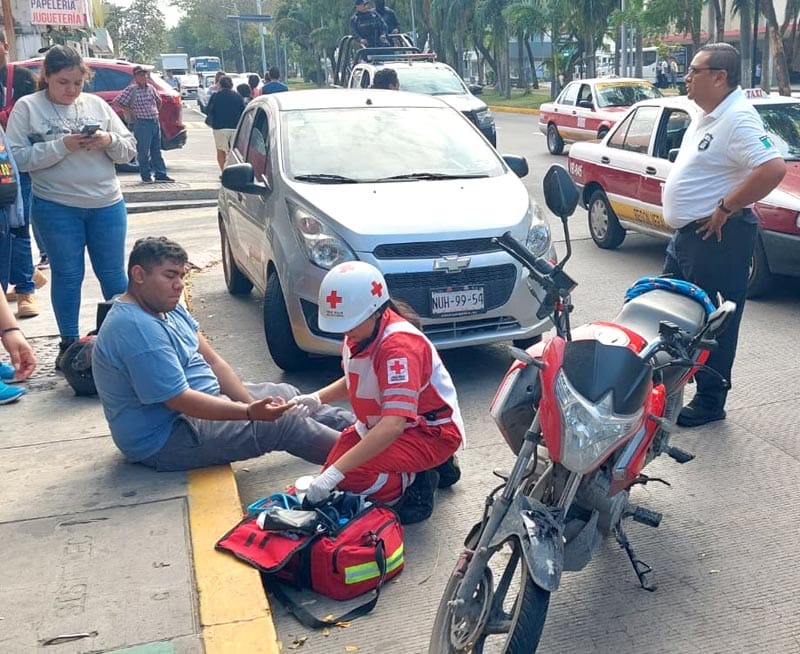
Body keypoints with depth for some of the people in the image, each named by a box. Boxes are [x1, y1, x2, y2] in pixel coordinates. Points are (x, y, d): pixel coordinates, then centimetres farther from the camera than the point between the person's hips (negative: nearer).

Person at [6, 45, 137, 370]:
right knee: (67, 275, 7)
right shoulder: (27, 107, -1)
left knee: (113, 273, 9)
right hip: (57, 208, -2)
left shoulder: (97, 104, 7)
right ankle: (68, 343, 18)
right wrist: (61, 146, -20)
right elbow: (17, 158, -10)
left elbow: (129, 149, 8)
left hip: (107, 204, 2)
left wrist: (109, 141, -14)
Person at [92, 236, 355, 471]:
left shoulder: (168, 307, 5)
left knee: (286, 395, 9)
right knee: (282, 422, -14)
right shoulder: (136, 329, -27)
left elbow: (212, 361, 5)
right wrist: (251, 412, -30)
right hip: (166, 441, -10)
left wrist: (251, 403, -6)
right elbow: (181, 401, -29)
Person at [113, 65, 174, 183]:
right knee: (143, 151, 0)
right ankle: (146, 176, 7)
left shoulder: (151, 88, 10)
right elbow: (117, 102, -10)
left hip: (155, 122, 6)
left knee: (157, 151, 10)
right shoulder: (131, 89, -8)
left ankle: (161, 174, 14)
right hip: (142, 124, -6)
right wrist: (129, 111, -8)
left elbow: (158, 101, 28)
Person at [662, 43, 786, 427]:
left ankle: (709, 403, 12)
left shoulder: (738, 118, -19)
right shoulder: (709, 116, 12)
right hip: (687, 235, 11)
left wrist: (725, 208, -24)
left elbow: (773, 168, -31)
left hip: (716, 237, -11)